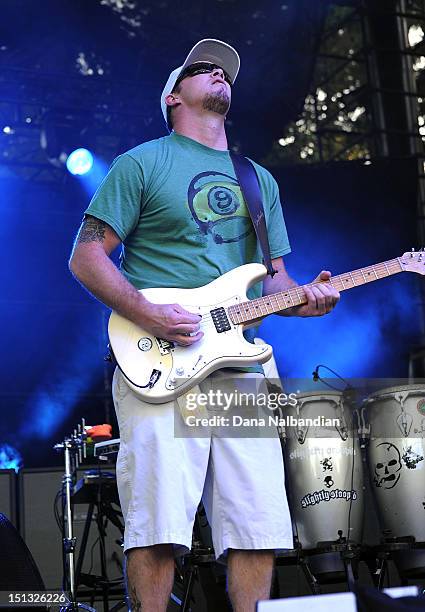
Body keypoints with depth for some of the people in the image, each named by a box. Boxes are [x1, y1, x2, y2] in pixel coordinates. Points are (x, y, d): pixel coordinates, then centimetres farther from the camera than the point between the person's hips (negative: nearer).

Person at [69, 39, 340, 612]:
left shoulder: (260, 180, 23)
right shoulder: (142, 163, 6)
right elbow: (86, 256, 0)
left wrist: (302, 298, 1)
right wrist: (149, 314, -15)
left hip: (242, 365, 5)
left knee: (258, 527, 2)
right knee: (159, 525, -9)